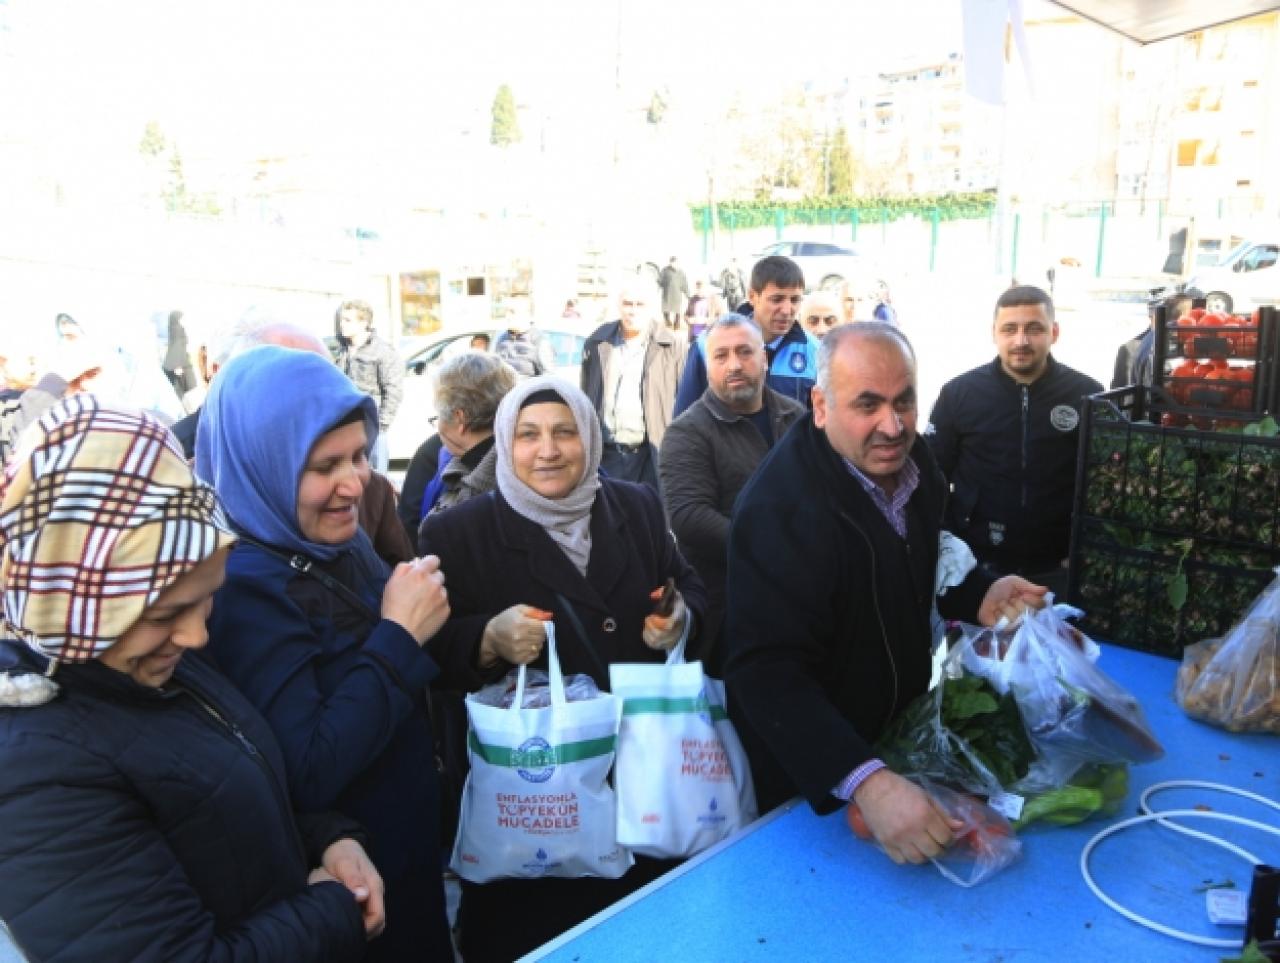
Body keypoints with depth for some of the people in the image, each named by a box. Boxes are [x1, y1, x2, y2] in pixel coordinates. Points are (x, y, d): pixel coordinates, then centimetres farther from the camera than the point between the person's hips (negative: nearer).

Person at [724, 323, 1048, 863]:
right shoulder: (780, 509, -31)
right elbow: (768, 670, -36)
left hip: (903, 734, 7)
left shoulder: (913, 459, -5)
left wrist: (979, 596, -6)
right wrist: (865, 781, -47)